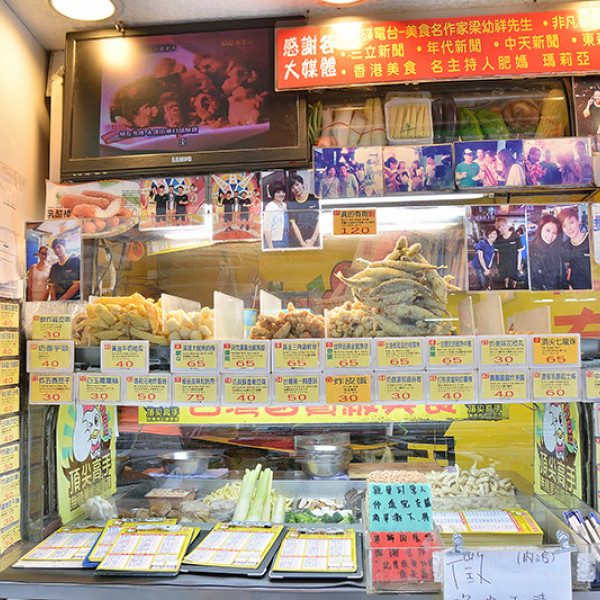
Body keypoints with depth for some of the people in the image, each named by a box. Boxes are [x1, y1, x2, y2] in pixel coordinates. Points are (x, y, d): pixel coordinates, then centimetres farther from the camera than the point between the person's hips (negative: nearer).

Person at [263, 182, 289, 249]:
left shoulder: (284, 205, 10)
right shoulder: (269, 207, -12)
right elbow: (267, 229, -15)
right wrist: (270, 247, -18)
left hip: (285, 241, 7)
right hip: (274, 241, -7)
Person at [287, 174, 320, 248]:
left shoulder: (315, 199, 5)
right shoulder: (290, 204, 6)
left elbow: (319, 221, 1)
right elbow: (294, 225, -1)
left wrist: (313, 239, -9)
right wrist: (302, 243, -11)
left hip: (315, 240, 0)